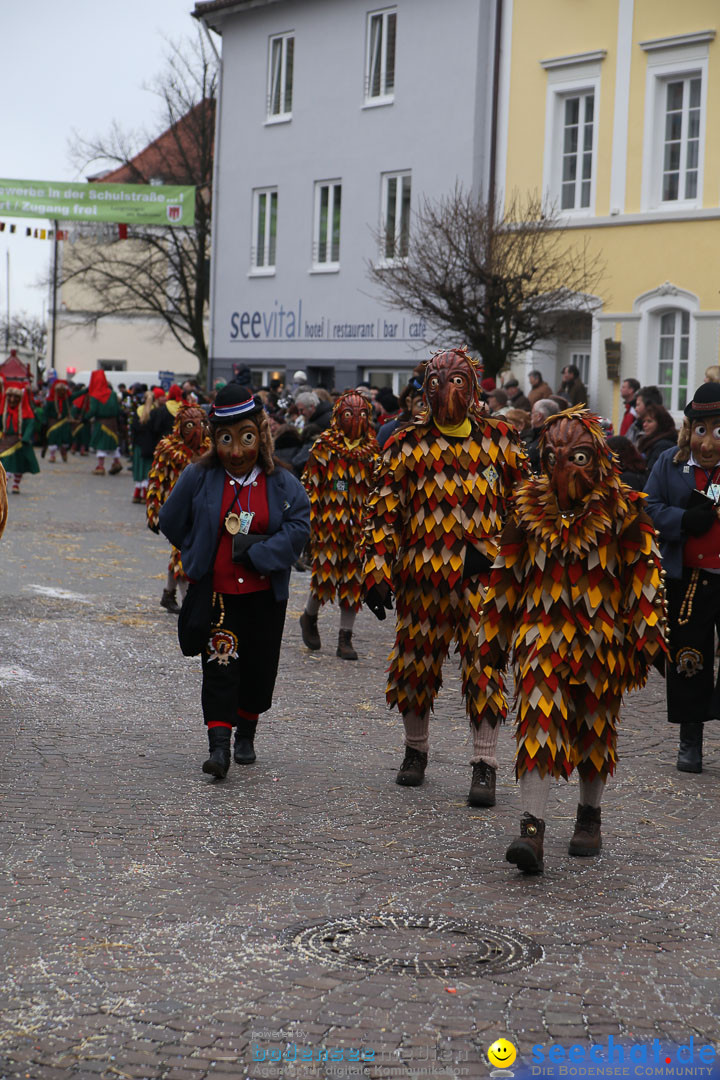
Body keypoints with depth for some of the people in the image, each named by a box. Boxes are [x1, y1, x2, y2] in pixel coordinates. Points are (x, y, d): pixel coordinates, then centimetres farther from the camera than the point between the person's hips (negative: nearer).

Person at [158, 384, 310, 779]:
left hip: (265, 593, 2)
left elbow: (298, 527, -11)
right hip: (217, 591, -1)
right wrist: (201, 556, 9)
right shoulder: (199, 478, -4)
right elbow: (171, 522, 7)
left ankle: (245, 734, 31)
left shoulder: (283, 484, -3)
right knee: (220, 665, -8)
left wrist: (255, 552, -19)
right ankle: (218, 746, -9)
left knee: (260, 667, 10)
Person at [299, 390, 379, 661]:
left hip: (358, 527, 3)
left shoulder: (372, 450, 7)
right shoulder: (323, 446, -1)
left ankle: (345, 638, 10)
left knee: (353, 580, 3)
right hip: (328, 525, -3)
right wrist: (309, 523, -7)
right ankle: (309, 617, 26)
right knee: (325, 574, -4)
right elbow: (310, 486, -2)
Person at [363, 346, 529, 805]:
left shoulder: (500, 439, 4)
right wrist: (378, 572, -6)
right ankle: (416, 751, 30)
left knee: (484, 665, -4)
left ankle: (485, 766, 3)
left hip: (481, 574, -1)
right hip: (421, 575, 1)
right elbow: (383, 509, 1)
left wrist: (492, 548, 1)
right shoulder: (407, 443, 2)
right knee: (416, 663, 10)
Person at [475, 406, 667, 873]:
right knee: (538, 727, -12)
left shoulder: (622, 511, -4)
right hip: (542, 635, 0)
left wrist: (645, 635, -7)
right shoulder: (529, 507, 2)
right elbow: (507, 577, 10)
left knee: (596, 727, 12)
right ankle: (533, 828, -15)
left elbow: (644, 572, 0)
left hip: (600, 638, 0)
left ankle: (590, 817, 30)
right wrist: (493, 641, 11)